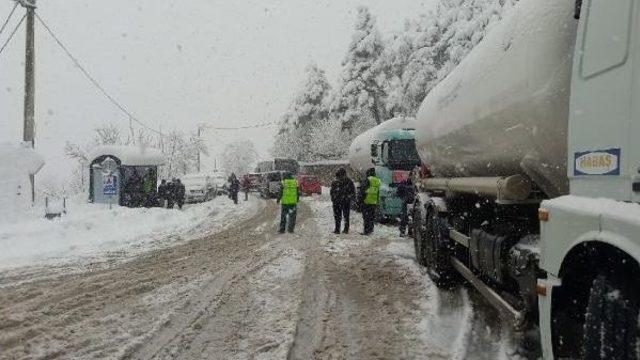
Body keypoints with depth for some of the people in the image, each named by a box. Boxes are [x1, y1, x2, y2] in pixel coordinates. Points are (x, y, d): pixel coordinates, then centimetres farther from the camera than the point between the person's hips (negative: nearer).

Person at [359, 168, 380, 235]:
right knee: (372, 216, 13)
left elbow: (362, 190, -12)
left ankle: (366, 230, -6)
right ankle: (370, 229, 17)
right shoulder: (377, 181, 11)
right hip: (374, 202, 6)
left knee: (366, 216, -4)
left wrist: (361, 199, -5)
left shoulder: (367, 180, -9)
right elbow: (378, 193, 16)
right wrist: (377, 202, 21)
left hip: (367, 201, -6)